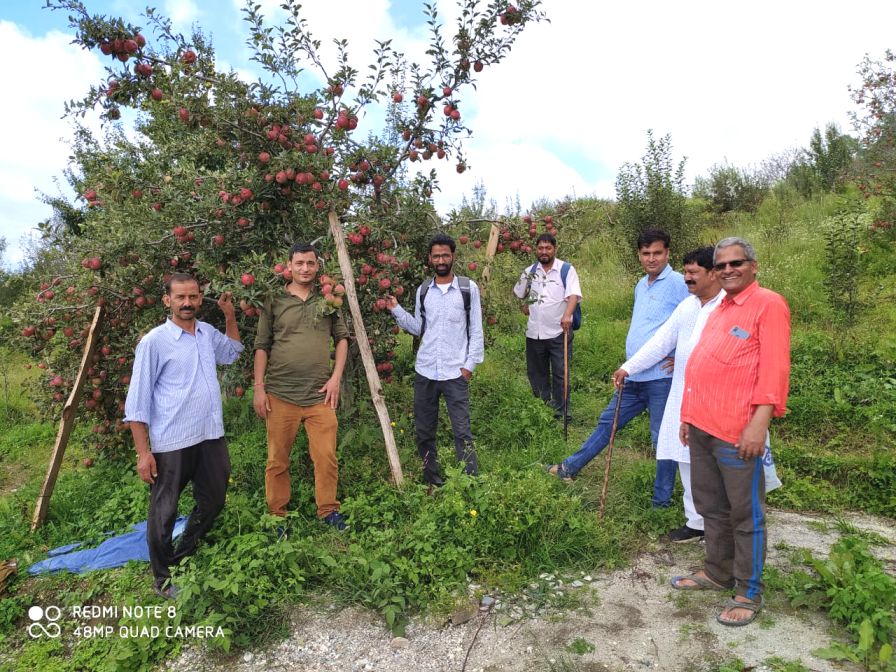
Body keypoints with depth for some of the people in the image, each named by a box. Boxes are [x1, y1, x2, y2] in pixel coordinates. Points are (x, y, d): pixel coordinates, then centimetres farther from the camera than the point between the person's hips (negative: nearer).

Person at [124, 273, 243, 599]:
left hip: (212, 437, 6)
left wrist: (230, 316, 15)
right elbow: (137, 401, -9)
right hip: (172, 444, -6)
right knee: (164, 512, 10)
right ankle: (162, 577, 31)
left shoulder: (208, 333, 6)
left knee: (213, 502, 19)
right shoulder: (154, 342, -11)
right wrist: (143, 452, -11)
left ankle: (182, 557, 42)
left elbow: (232, 353, 29)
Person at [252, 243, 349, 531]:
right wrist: (259, 388, -1)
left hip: (320, 394, 1)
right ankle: (277, 515, 25)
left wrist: (336, 377, 2)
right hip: (280, 393, -1)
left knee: (327, 456, 0)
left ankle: (328, 510, 19)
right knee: (278, 460, 8)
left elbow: (342, 337, 12)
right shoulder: (274, 301, 3)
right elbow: (262, 346, 4)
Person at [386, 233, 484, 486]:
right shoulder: (423, 290, 8)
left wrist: (470, 364, -6)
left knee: (462, 431, -3)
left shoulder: (468, 288, -2)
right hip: (425, 371, 4)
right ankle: (431, 479, 29)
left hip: (455, 372, -4)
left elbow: (476, 330, -1)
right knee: (424, 431, 13)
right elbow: (418, 328, 13)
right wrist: (396, 310, 3)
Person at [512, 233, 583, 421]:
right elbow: (519, 293, 26)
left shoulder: (566, 269, -6)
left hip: (559, 332, -4)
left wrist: (567, 315, -34)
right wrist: (524, 305, 9)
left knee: (560, 373, 1)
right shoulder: (529, 272, 8)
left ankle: (561, 411, 11)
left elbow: (574, 295, -19)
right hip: (534, 332, 5)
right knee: (536, 372, 13)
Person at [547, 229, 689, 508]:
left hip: (661, 377, -8)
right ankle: (570, 468, 28)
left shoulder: (678, 283, -10)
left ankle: (662, 500, 18)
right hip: (634, 377, 8)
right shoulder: (640, 286, 15)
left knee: (662, 438, 3)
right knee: (608, 422, 17)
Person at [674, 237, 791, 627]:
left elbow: (774, 369, -15)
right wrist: (688, 416, 18)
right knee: (711, 507, 18)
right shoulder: (718, 310, 18)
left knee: (745, 513, 5)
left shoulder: (768, 305, -7)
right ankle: (717, 573, 34)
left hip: (737, 431, -8)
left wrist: (759, 424, -22)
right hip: (701, 426, 8)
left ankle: (749, 593, 19)